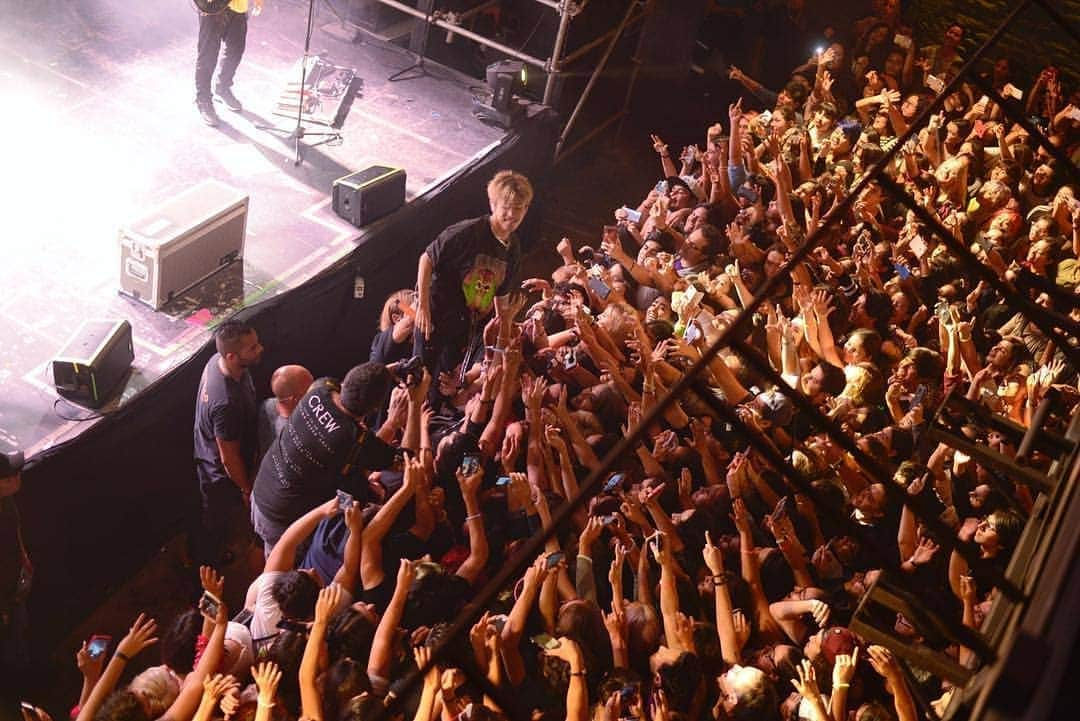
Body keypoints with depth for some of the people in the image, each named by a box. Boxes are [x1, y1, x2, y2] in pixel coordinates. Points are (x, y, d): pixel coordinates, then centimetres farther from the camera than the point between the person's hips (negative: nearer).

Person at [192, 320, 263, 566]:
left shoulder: (218, 360, -17)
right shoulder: (226, 402, -44)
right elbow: (229, 458, -29)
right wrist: (247, 489, -12)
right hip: (222, 474, -8)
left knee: (217, 518, 33)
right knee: (215, 522, 22)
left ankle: (212, 552, 60)